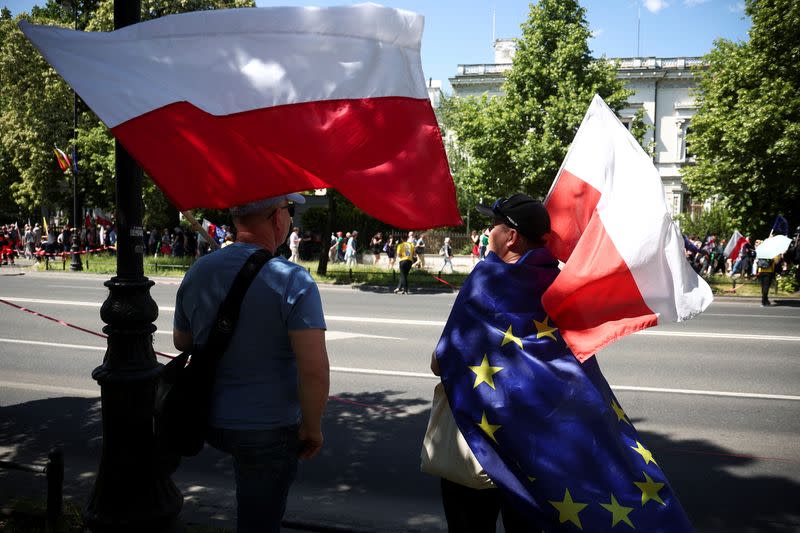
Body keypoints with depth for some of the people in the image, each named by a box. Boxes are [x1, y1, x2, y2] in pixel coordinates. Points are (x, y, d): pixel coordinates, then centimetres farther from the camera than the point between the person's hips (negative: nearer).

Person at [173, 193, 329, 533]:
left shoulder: (198, 272, -3)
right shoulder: (293, 281, -21)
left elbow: (182, 342, 12)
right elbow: (315, 371, -27)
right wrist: (312, 428, -12)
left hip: (208, 419, 5)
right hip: (269, 429, -5)